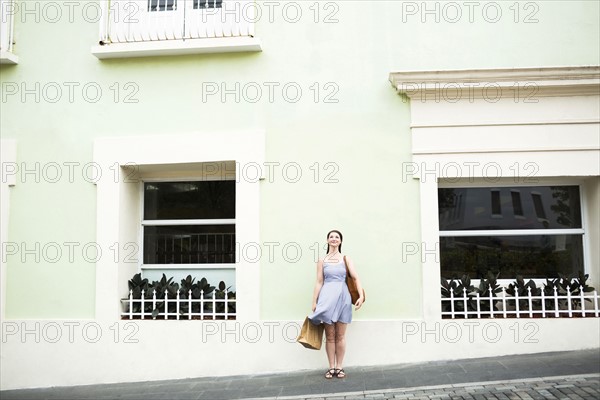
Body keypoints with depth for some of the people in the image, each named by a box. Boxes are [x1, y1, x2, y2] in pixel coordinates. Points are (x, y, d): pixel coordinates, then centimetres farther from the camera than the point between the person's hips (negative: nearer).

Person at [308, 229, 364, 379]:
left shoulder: (346, 259, 7)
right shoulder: (322, 260, 7)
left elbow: (356, 278, 0)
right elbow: (319, 282, 6)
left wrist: (361, 295, -12)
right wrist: (314, 302, 1)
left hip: (342, 297, 0)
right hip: (327, 298, 0)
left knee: (340, 335, 6)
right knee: (329, 335, 5)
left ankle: (339, 366, 15)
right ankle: (331, 367, 14)